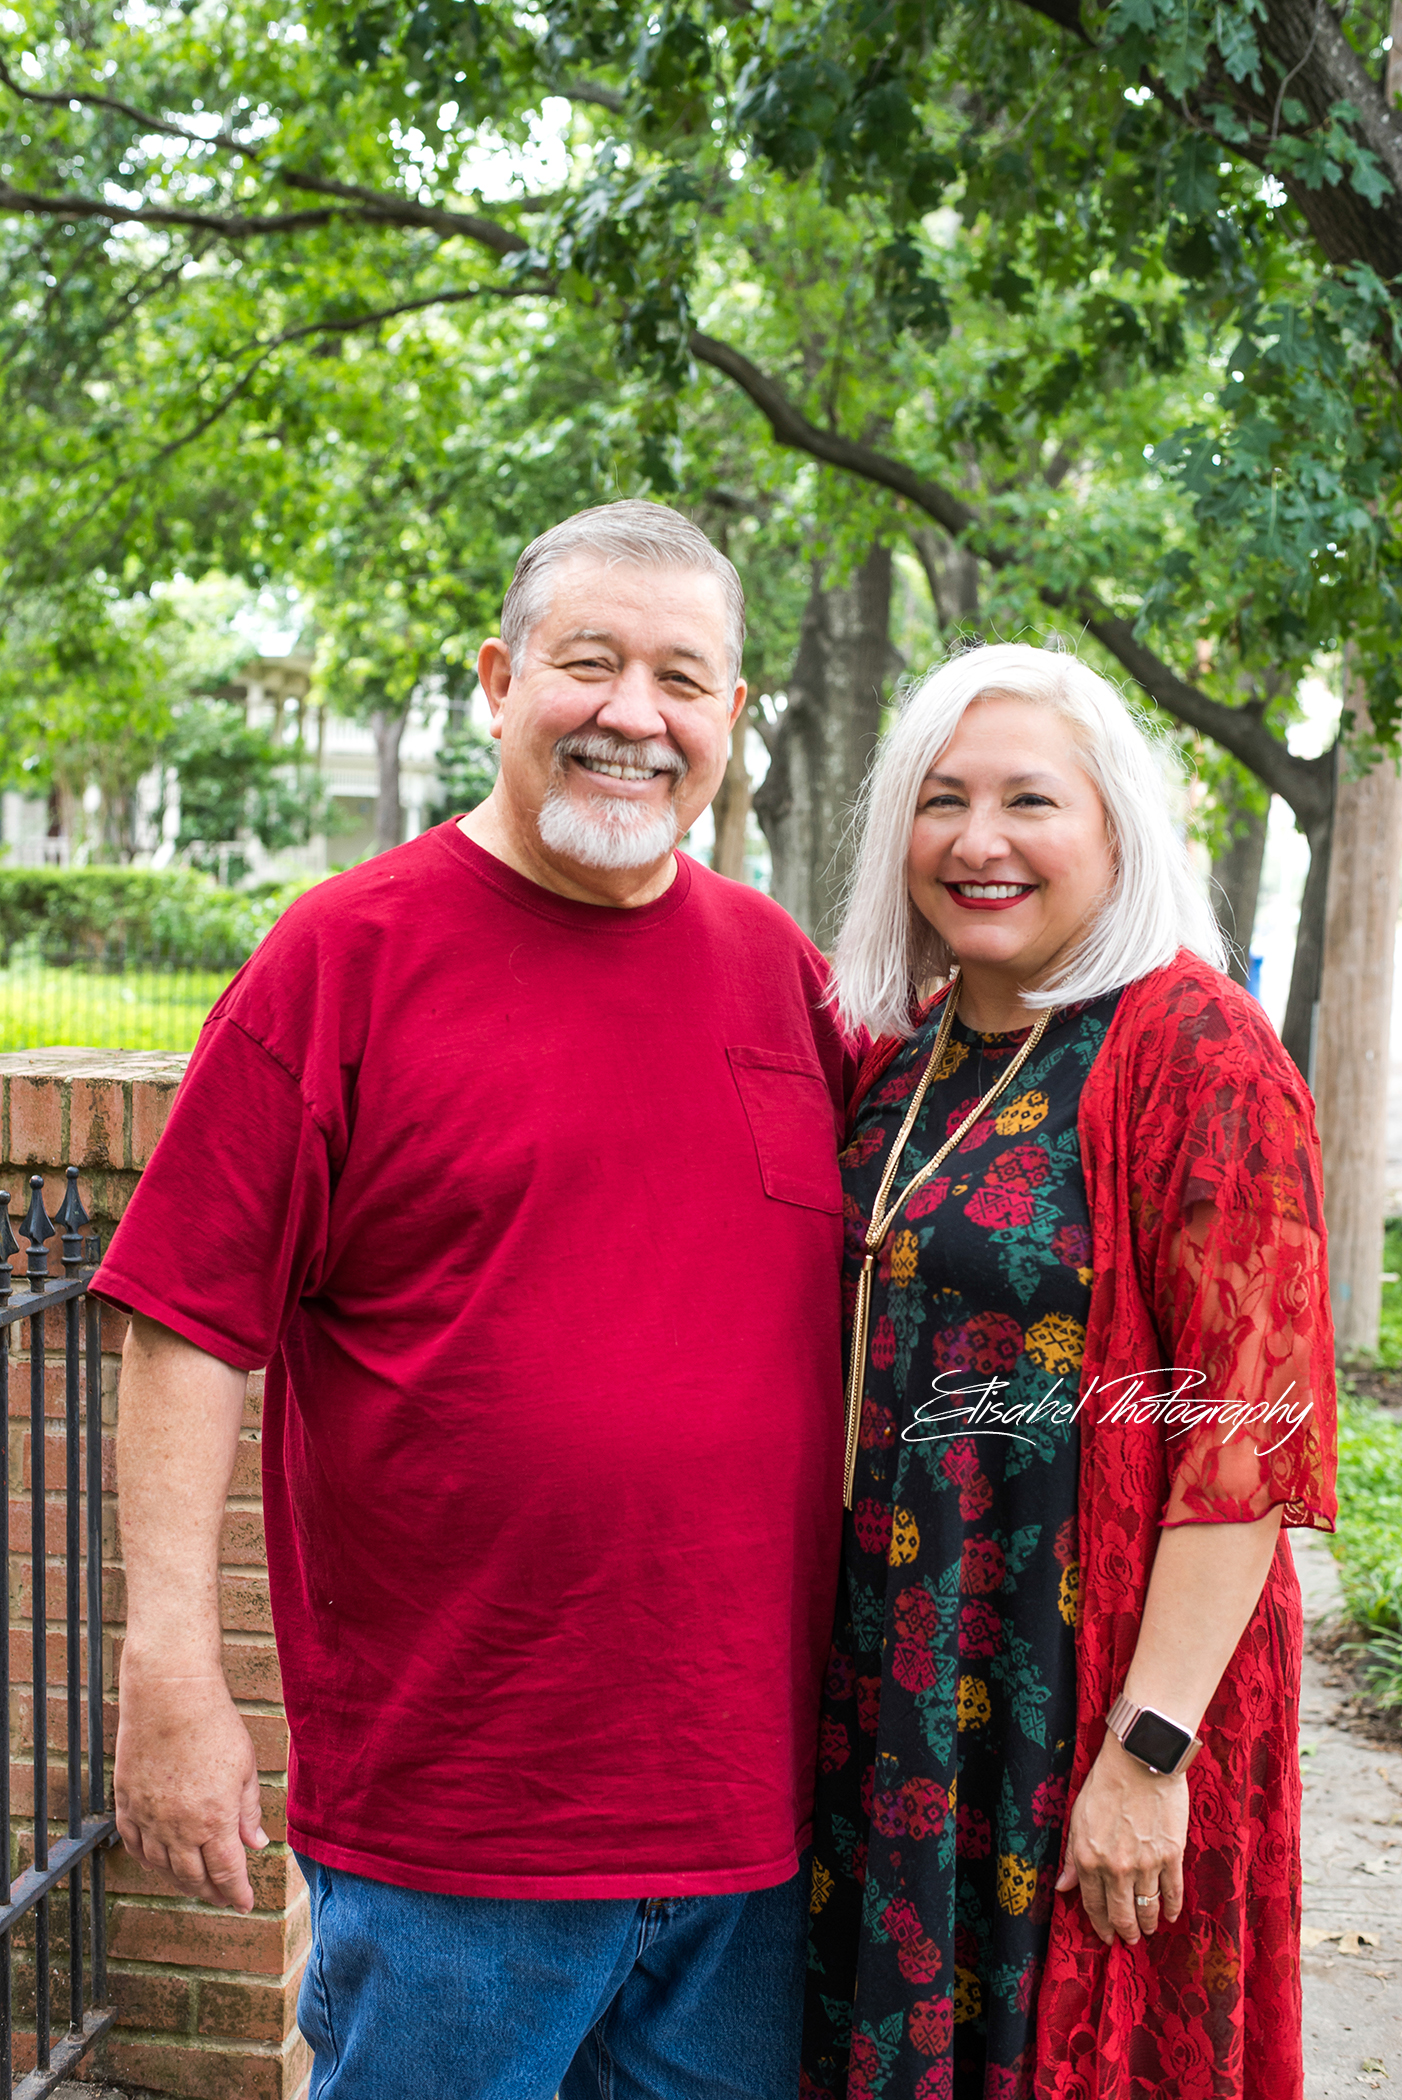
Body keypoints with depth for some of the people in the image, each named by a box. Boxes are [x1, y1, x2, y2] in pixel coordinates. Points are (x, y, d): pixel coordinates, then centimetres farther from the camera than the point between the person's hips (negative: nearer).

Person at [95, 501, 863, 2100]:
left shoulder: (780, 969, 8)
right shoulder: (348, 953, -6)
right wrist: (172, 1676, -13)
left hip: (747, 1797, 5)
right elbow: (192, 1326, -8)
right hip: (443, 1813, -4)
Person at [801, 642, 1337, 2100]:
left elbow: (1242, 1431, -17)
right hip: (887, 1689, 6)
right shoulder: (896, 1055, 8)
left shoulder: (1192, 1048, -13)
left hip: (1085, 1692, -6)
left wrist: (1151, 1747, -20)